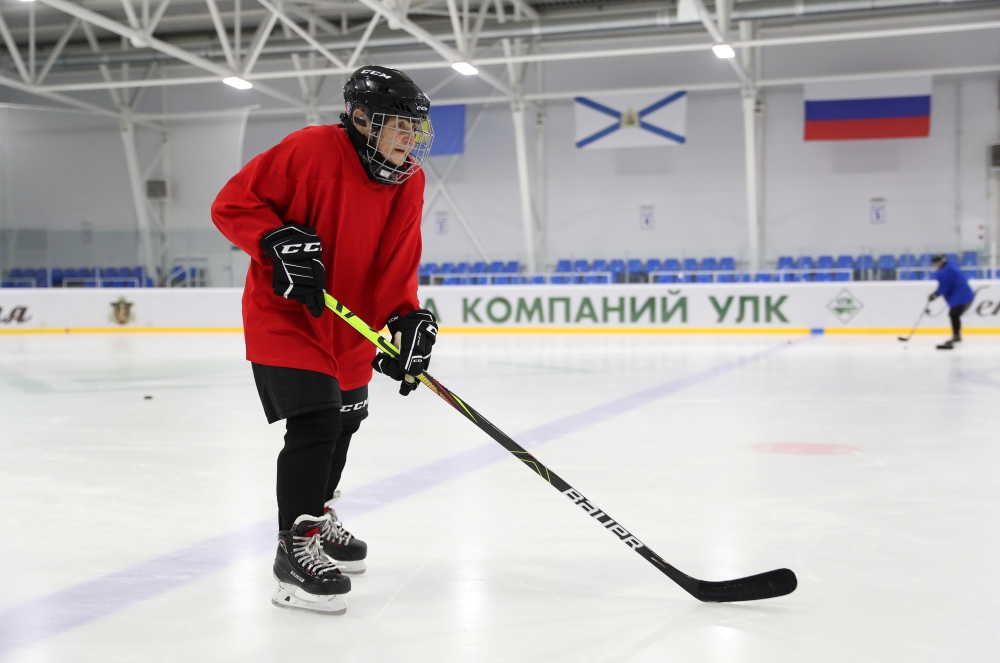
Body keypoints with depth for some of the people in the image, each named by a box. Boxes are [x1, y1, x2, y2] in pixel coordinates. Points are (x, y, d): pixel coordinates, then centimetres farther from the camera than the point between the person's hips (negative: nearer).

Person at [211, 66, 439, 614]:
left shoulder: (408, 182, -4)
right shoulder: (311, 149, -22)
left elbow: (396, 262, -3)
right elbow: (233, 203, -18)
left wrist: (407, 319, -19)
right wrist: (280, 242, -32)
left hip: (348, 322, 8)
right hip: (283, 312, -8)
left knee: (345, 418, 20)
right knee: (314, 421, -18)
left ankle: (317, 515, 44)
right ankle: (296, 547, -4)